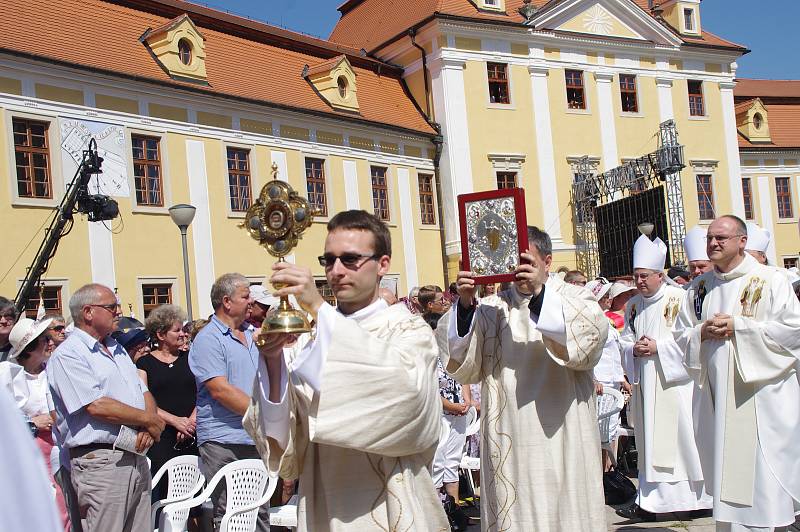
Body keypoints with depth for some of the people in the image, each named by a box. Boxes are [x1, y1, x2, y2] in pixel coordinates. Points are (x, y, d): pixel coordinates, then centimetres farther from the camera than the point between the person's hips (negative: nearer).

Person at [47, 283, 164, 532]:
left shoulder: (117, 349, 19)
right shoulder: (67, 355, -8)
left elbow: (144, 393, 17)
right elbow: (96, 406, -18)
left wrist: (147, 428, -4)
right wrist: (149, 420, -8)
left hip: (137, 460, 8)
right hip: (101, 462, -8)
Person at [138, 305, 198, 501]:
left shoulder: (189, 359, 14)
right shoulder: (145, 363, 4)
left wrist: (192, 420, -8)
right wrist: (176, 421, -14)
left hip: (191, 438, 3)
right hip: (161, 439, -3)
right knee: (161, 496, -7)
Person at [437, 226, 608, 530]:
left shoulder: (572, 298, 5)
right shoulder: (493, 309, 9)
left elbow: (592, 335, -18)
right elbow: (464, 366, -2)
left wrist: (540, 292, -29)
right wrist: (465, 305, -15)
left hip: (562, 438, -1)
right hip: (509, 445, 2)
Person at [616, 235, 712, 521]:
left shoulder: (678, 298, -6)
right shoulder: (633, 305, 12)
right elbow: (625, 340, 15)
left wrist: (658, 346, -17)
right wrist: (634, 349, -6)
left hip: (674, 382, -5)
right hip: (645, 385, 5)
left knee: (679, 438, -2)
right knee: (651, 442, 5)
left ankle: (699, 495, 11)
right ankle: (650, 502, 7)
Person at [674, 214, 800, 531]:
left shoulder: (769, 280, -3)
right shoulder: (700, 286, 12)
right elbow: (681, 335, 15)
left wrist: (738, 326, -14)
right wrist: (702, 332, -7)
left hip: (761, 394, -4)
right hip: (718, 394, 5)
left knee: (761, 472, -4)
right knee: (725, 472, 8)